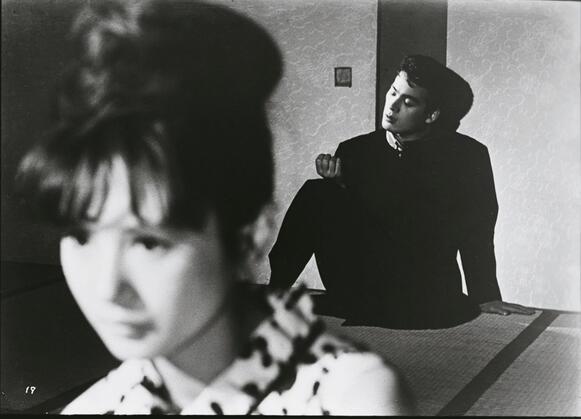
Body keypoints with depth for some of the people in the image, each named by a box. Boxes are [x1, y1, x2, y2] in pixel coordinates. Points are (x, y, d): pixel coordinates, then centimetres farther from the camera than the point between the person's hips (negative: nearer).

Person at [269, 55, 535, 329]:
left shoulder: (467, 156, -1)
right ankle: (276, 290, -9)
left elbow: (476, 235, 1)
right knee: (316, 194, -14)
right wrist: (339, 184, -13)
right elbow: (341, 226, 4)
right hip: (358, 288, 1)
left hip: (426, 301, -1)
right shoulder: (354, 151, 8)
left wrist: (485, 298, -2)